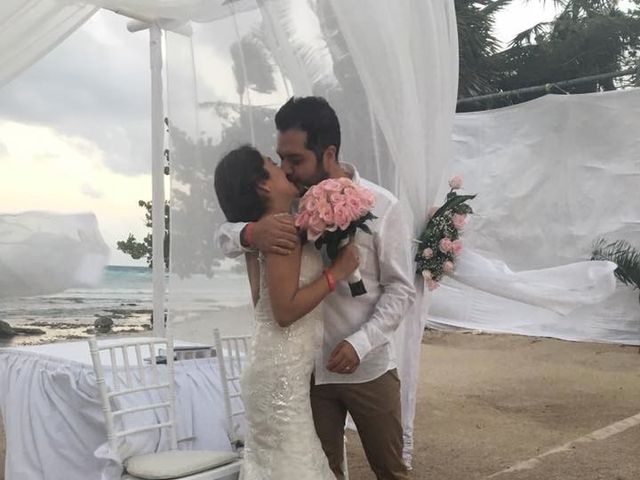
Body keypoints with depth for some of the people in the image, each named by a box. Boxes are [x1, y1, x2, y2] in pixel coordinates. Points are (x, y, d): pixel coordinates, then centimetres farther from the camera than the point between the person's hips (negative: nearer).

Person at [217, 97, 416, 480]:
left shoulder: (381, 207, -13)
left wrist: (360, 342, -22)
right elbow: (225, 235, -6)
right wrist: (251, 233, -31)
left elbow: (401, 289, -9)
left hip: (369, 367, -2)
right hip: (308, 367, 2)